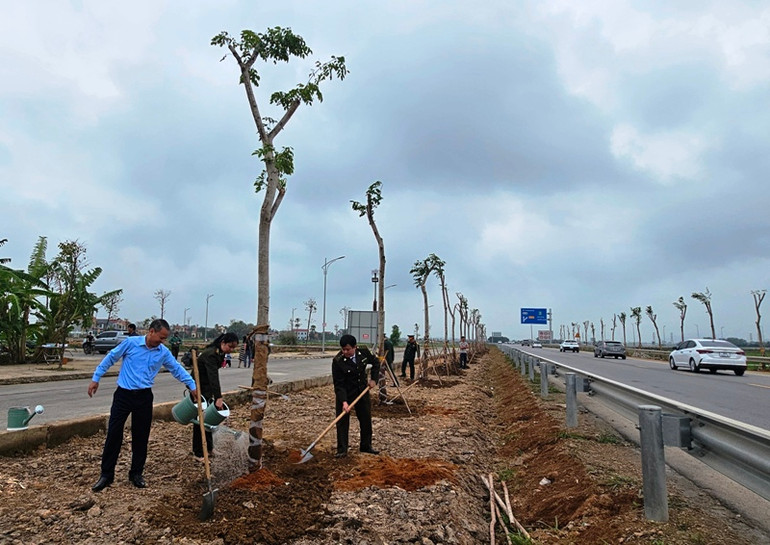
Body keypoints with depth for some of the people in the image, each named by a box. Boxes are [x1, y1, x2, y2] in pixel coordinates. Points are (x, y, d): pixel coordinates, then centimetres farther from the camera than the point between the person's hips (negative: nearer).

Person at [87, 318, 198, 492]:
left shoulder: (164, 352, 0)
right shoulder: (131, 343, -8)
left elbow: (177, 369, 7)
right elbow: (110, 358, 2)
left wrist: (193, 386, 5)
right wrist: (96, 378, 3)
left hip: (144, 397, 2)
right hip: (123, 395, -2)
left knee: (141, 437, 8)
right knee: (113, 434, 2)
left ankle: (136, 474, 21)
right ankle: (106, 474, 16)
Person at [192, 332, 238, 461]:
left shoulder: (220, 353, -1)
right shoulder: (210, 354, -30)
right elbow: (213, 376, -40)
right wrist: (218, 397, -48)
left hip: (207, 387, 9)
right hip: (198, 387, -9)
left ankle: (208, 447, 26)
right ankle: (198, 453, 7)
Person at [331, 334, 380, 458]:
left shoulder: (364, 352, -13)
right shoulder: (337, 361, -25)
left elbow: (375, 362, 7)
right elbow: (338, 384, -23)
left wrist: (373, 379, -1)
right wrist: (344, 401, -31)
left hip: (362, 391, 4)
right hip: (344, 393, -4)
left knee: (366, 419, 12)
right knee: (342, 421, -3)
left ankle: (365, 446, 29)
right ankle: (342, 450, 10)